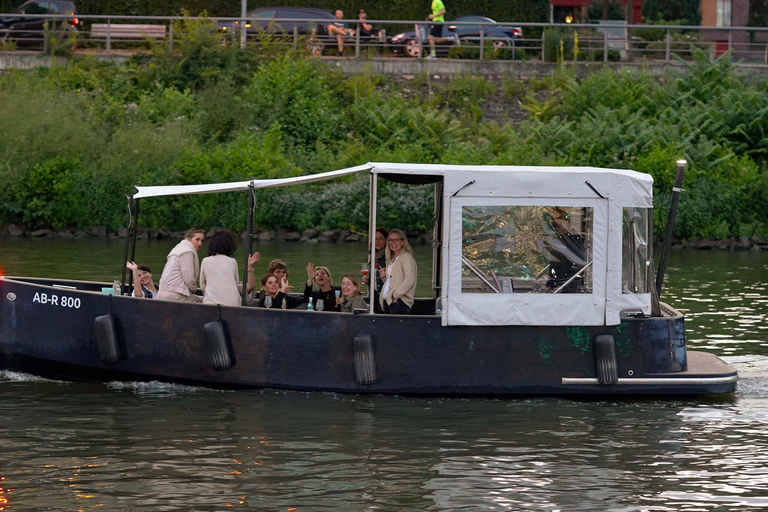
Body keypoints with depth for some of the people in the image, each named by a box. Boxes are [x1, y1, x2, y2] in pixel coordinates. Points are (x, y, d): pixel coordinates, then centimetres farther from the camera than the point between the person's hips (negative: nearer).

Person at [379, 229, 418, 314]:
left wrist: (395, 295, -17)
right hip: (387, 301, 8)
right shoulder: (391, 260, 21)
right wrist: (384, 277, 7)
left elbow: (410, 280, -16)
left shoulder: (406, 257, -5)